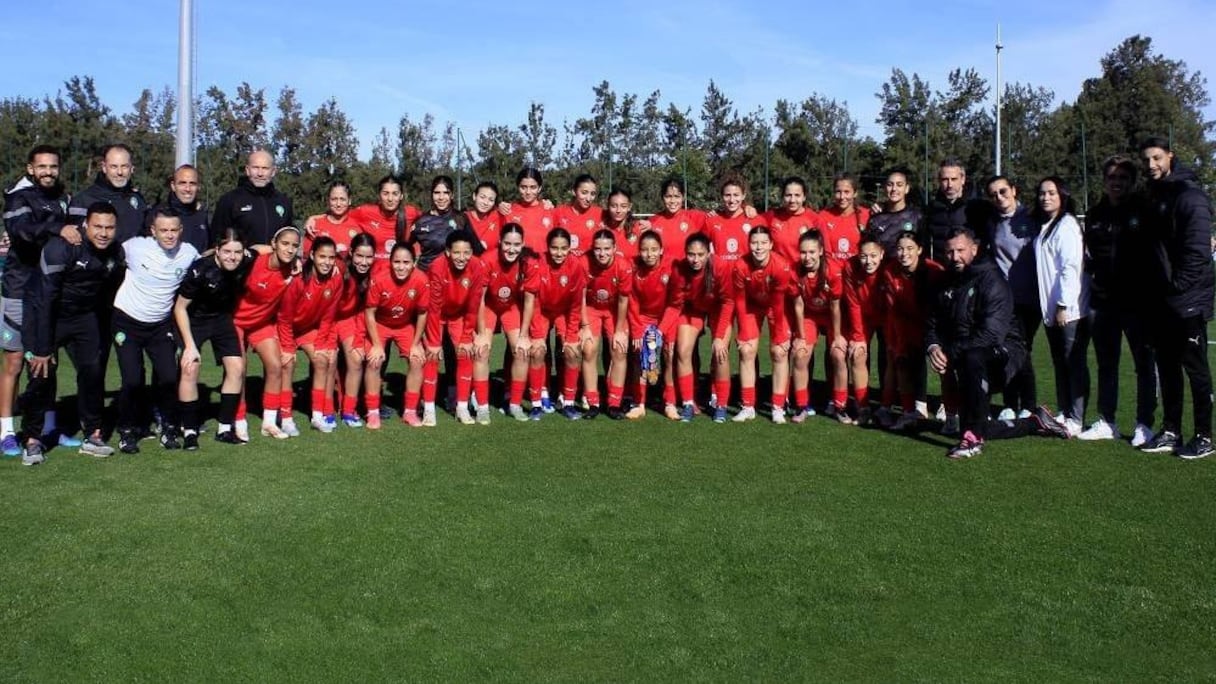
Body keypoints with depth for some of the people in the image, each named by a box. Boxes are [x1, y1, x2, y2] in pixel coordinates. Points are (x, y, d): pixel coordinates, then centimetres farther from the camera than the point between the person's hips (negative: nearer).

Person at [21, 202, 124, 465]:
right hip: (47, 315, -5)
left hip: (84, 317, 5)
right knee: (42, 375, -9)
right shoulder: (61, 248, -25)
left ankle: (93, 436, 12)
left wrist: (106, 333, 10)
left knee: (94, 372, -2)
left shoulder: (115, 255, -6)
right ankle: (33, 440, 6)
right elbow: (45, 299, -24)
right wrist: (43, 348, -24)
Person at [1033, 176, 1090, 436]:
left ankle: (1076, 420, -1)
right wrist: (1050, 306, 14)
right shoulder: (1045, 226, 17)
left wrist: (1063, 305, -19)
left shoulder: (1067, 225, -10)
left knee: (1075, 364, -5)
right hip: (1051, 310, 9)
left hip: (1070, 310, -9)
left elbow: (1071, 267, -17)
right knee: (1060, 365, 14)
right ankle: (1064, 414, 22)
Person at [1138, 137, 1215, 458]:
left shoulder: (1189, 195, -12)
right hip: (1162, 301, 8)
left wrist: (1178, 285, -18)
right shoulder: (1154, 196, 14)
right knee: (1167, 367, 12)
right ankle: (1170, 432, 21)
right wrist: (1156, 288, 10)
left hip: (1188, 300, -8)